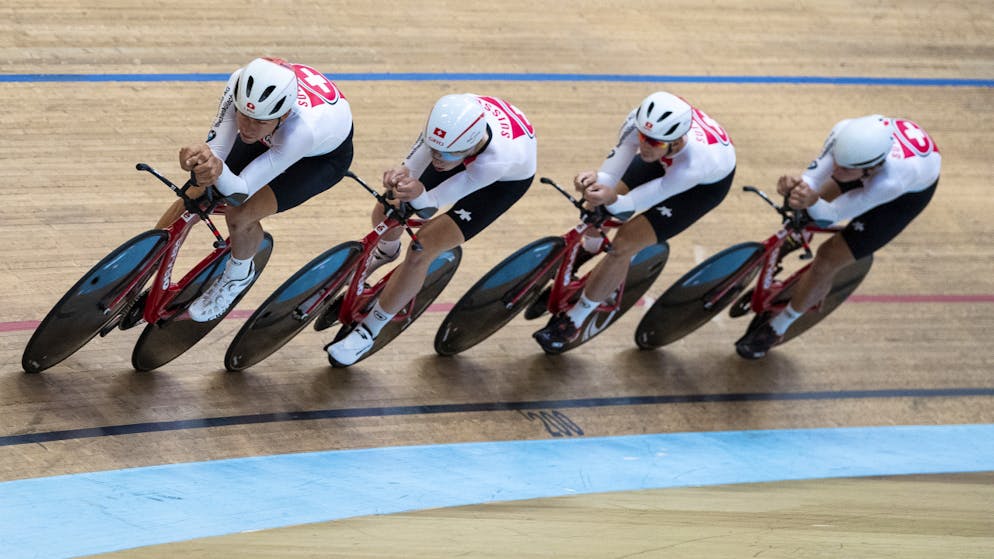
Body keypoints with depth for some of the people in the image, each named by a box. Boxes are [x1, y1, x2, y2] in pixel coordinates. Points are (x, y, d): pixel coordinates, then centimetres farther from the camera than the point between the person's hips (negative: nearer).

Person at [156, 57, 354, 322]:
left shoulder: (303, 128, -47)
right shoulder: (241, 83, -36)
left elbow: (240, 192, -41)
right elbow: (216, 149, -30)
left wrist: (218, 170, -62)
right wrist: (200, 156, -53)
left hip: (324, 156, -5)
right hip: (271, 138, 5)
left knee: (239, 216, -21)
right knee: (197, 196, -3)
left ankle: (239, 274, 12)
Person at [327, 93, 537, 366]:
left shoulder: (499, 158, -47)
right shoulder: (450, 113, -40)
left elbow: (432, 203, -37)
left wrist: (418, 195, -58)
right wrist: (403, 173, -52)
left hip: (507, 178, -4)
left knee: (421, 249, -16)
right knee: (386, 214, 3)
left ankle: (369, 331, 5)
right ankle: (387, 250, 45)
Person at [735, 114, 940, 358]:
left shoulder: (890, 182, -47)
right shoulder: (845, 131, -38)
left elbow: (831, 214, -37)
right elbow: (816, 174, -35)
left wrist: (811, 203, -58)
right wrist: (797, 186, -58)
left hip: (910, 191, -5)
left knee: (827, 261, -6)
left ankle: (776, 329, 15)